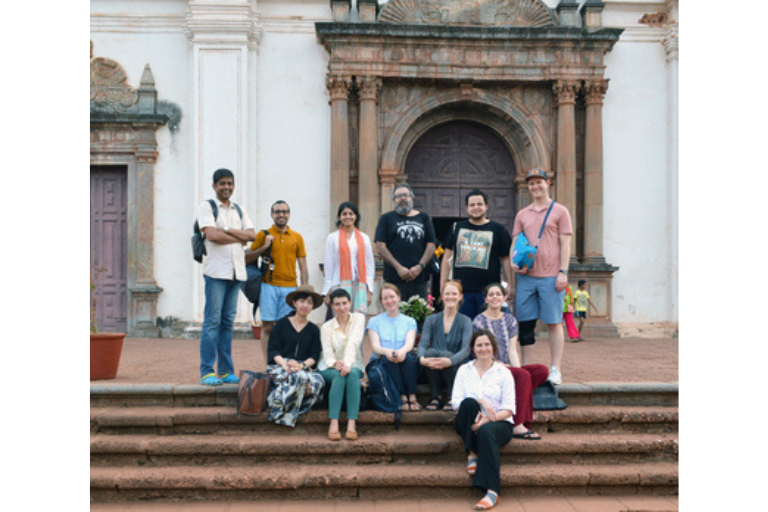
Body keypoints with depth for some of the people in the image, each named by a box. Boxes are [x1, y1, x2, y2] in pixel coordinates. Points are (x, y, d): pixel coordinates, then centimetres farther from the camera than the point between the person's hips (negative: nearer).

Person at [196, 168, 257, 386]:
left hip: (237, 270, 5)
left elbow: (252, 235, 5)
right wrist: (240, 238, -2)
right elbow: (212, 235, -12)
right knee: (212, 321, -7)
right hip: (216, 271, -5)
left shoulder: (239, 210, 19)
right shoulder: (206, 207, 3)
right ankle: (207, 371, -2)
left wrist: (227, 230, -8)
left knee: (228, 321, 7)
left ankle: (226, 371, 12)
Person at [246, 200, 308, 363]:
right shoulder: (263, 235, 7)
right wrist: (264, 247, -7)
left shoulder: (297, 237, 13)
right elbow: (247, 259, 7)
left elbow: (303, 266, 14)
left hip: (290, 288, 2)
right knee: (267, 326, -4)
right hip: (268, 287, -1)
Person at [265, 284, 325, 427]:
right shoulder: (282, 324, 11)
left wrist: (302, 365, -14)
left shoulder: (314, 330, 18)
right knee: (300, 378, -37)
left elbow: (314, 356, 8)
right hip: (279, 366, -2)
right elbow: (272, 350, 3)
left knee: (317, 380, -34)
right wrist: (284, 363, -17)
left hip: (304, 368, 3)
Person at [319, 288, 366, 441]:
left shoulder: (358, 318, 3)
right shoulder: (326, 327, 4)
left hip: (354, 366, 0)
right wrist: (336, 364, -30)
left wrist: (347, 364, -30)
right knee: (339, 375, -34)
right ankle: (333, 424, -43)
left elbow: (353, 343, -14)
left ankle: (352, 424, -43)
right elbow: (327, 353, -7)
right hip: (330, 369, 0)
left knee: (352, 373, -34)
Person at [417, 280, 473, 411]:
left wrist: (449, 361, -33)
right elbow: (422, 344, -3)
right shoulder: (431, 320, 10)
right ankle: (436, 397, -15)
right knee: (430, 352, -29)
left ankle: (452, 397, -12)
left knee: (445, 354, -32)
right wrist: (422, 359, -28)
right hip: (434, 372, 2)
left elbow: (466, 349, -12)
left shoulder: (465, 321, 4)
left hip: (457, 368, -1)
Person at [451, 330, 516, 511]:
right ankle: (472, 453, -22)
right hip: (468, 423, 2)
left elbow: (509, 409, -2)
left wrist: (487, 420, -19)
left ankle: (492, 491, -42)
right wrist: (481, 402, -18)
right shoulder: (464, 370, 11)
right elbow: (455, 401, -1)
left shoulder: (503, 372, 6)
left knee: (486, 432, -38)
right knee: (469, 403, -31)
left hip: (499, 423, -1)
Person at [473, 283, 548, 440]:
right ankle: (518, 425, -31)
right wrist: (503, 366, -17)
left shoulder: (509, 319, 14)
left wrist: (518, 368, -12)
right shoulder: (479, 321, -1)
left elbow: (512, 350, 6)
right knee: (523, 375, -32)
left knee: (542, 371, -20)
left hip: (508, 367, 6)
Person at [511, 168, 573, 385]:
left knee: (553, 323, 0)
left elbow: (565, 245, 0)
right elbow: (515, 243, 17)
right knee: (525, 324, 5)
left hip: (551, 277, -4)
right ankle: (525, 369, 14)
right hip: (526, 276, 4)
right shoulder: (522, 214, 15)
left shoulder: (559, 211, 4)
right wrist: (514, 261, -2)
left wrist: (563, 272, -8)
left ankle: (555, 369, 7)